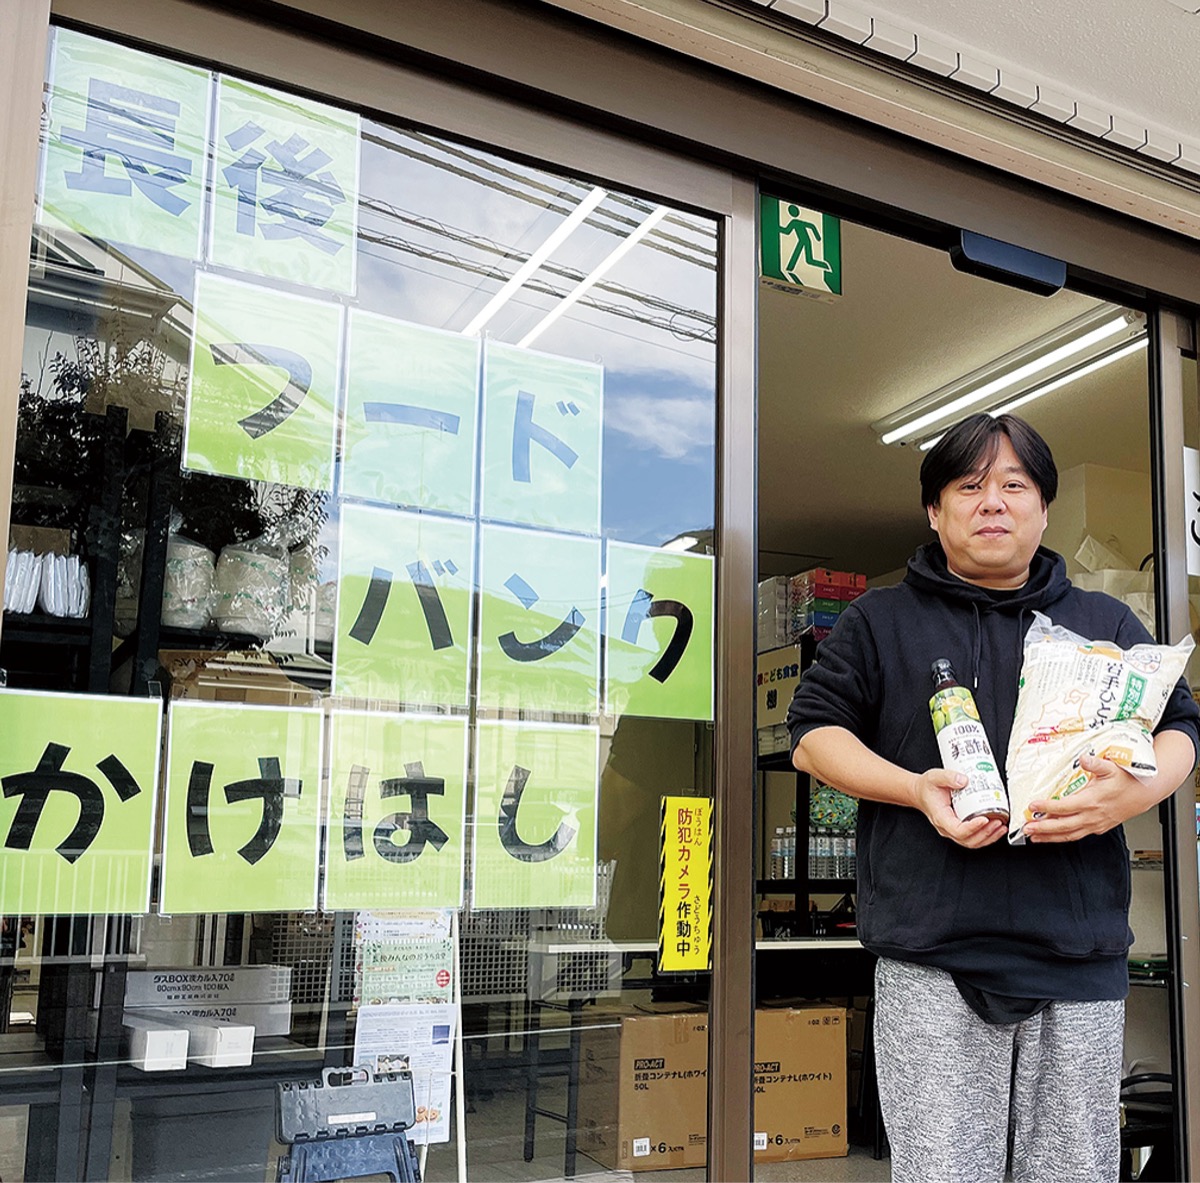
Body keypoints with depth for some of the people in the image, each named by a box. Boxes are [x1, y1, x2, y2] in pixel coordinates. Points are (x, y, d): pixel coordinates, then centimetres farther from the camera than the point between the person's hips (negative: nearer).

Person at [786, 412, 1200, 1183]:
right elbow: (813, 733, 7)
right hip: (933, 959, -2)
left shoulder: (1107, 624, 17)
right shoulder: (880, 622, 11)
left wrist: (1135, 793, -9)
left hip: (1081, 959, 2)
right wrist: (915, 789, -11)